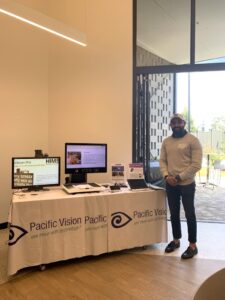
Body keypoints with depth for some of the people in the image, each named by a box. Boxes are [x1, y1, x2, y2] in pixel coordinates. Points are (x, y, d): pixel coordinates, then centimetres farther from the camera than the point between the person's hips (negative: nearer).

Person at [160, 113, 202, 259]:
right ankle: (176, 240, 33)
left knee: (190, 214, 4)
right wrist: (166, 176, -9)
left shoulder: (193, 140, -8)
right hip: (170, 185, 5)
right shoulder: (166, 141, 8)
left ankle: (193, 245, 19)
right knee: (174, 214, 15)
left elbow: (196, 164, -13)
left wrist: (179, 177, -16)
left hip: (187, 184, -5)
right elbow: (162, 160, 9)